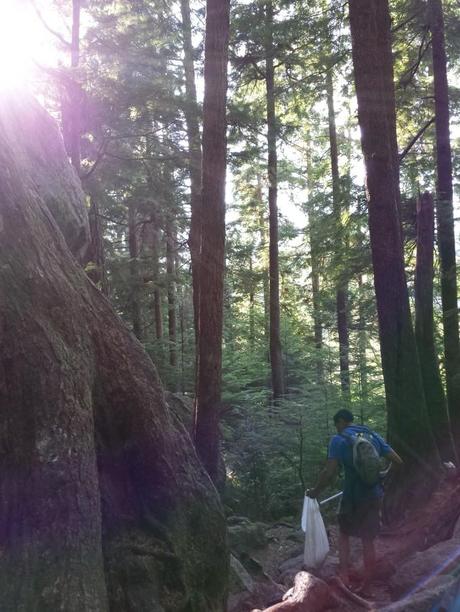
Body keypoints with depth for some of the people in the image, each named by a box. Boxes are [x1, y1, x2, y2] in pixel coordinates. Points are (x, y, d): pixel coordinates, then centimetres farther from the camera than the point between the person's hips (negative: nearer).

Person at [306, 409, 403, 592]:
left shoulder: (338, 440, -10)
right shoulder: (373, 436, 5)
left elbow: (329, 472, -18)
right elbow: (398, 460, 5)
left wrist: (315, 491, -3)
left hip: (353, 497, -4)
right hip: (375, 496, 4)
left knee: (344, 532, 20)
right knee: (368, 539, 15)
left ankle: (344, 575, 11)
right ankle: (366, 585, 21)